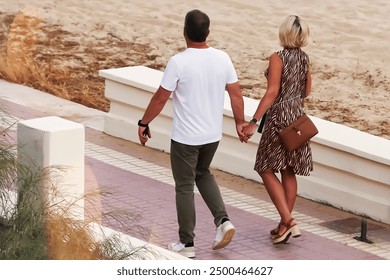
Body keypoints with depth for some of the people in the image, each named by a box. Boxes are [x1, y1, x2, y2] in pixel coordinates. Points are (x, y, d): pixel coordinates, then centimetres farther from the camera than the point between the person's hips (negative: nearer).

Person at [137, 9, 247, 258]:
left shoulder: (179, 62, -19)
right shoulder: (222, 58, -5)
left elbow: (160, 98, -14)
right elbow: (236, 93, 2)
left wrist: (144, 123, -1)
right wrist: (240, 122, 17)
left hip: (185, 137, -5)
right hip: (213, 134, 5)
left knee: (184, 188, 7)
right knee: (203, 174, 28)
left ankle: (187, 244, 14)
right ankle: (223, 221, 11)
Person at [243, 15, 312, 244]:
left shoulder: (278, 58, -16)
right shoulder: (304, 57, 5)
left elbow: (272, 92, -21)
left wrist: (254, 122, -22)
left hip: (279, 116, -7)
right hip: (298, 114, 7)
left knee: (267, 169, 1)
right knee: (288, 172, 13)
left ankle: (288, 221, -9)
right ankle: (285, 224, 17)